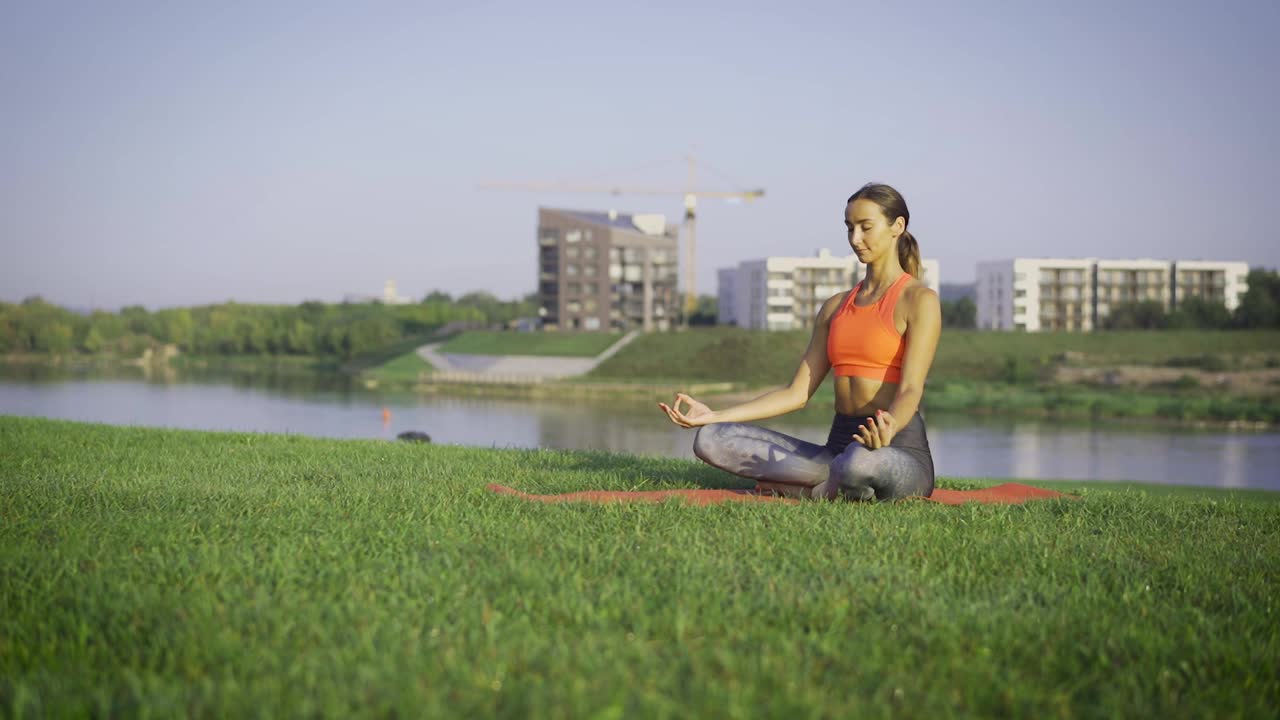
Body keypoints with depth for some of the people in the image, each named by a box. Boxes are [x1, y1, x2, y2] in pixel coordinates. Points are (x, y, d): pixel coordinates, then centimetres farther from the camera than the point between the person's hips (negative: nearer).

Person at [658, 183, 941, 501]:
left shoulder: (919, 301, -3)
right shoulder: (835, 307, 18)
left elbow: (911, 390, -16)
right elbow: (798, 392, 13)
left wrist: (888, 429, -40)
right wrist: (713, 415, 4)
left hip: (900, 451, -6)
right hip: (839, 445, 6)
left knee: (861, 463, -45)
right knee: (711, 439, -10)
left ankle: (804, 489, -10)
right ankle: (837, 481, -12)